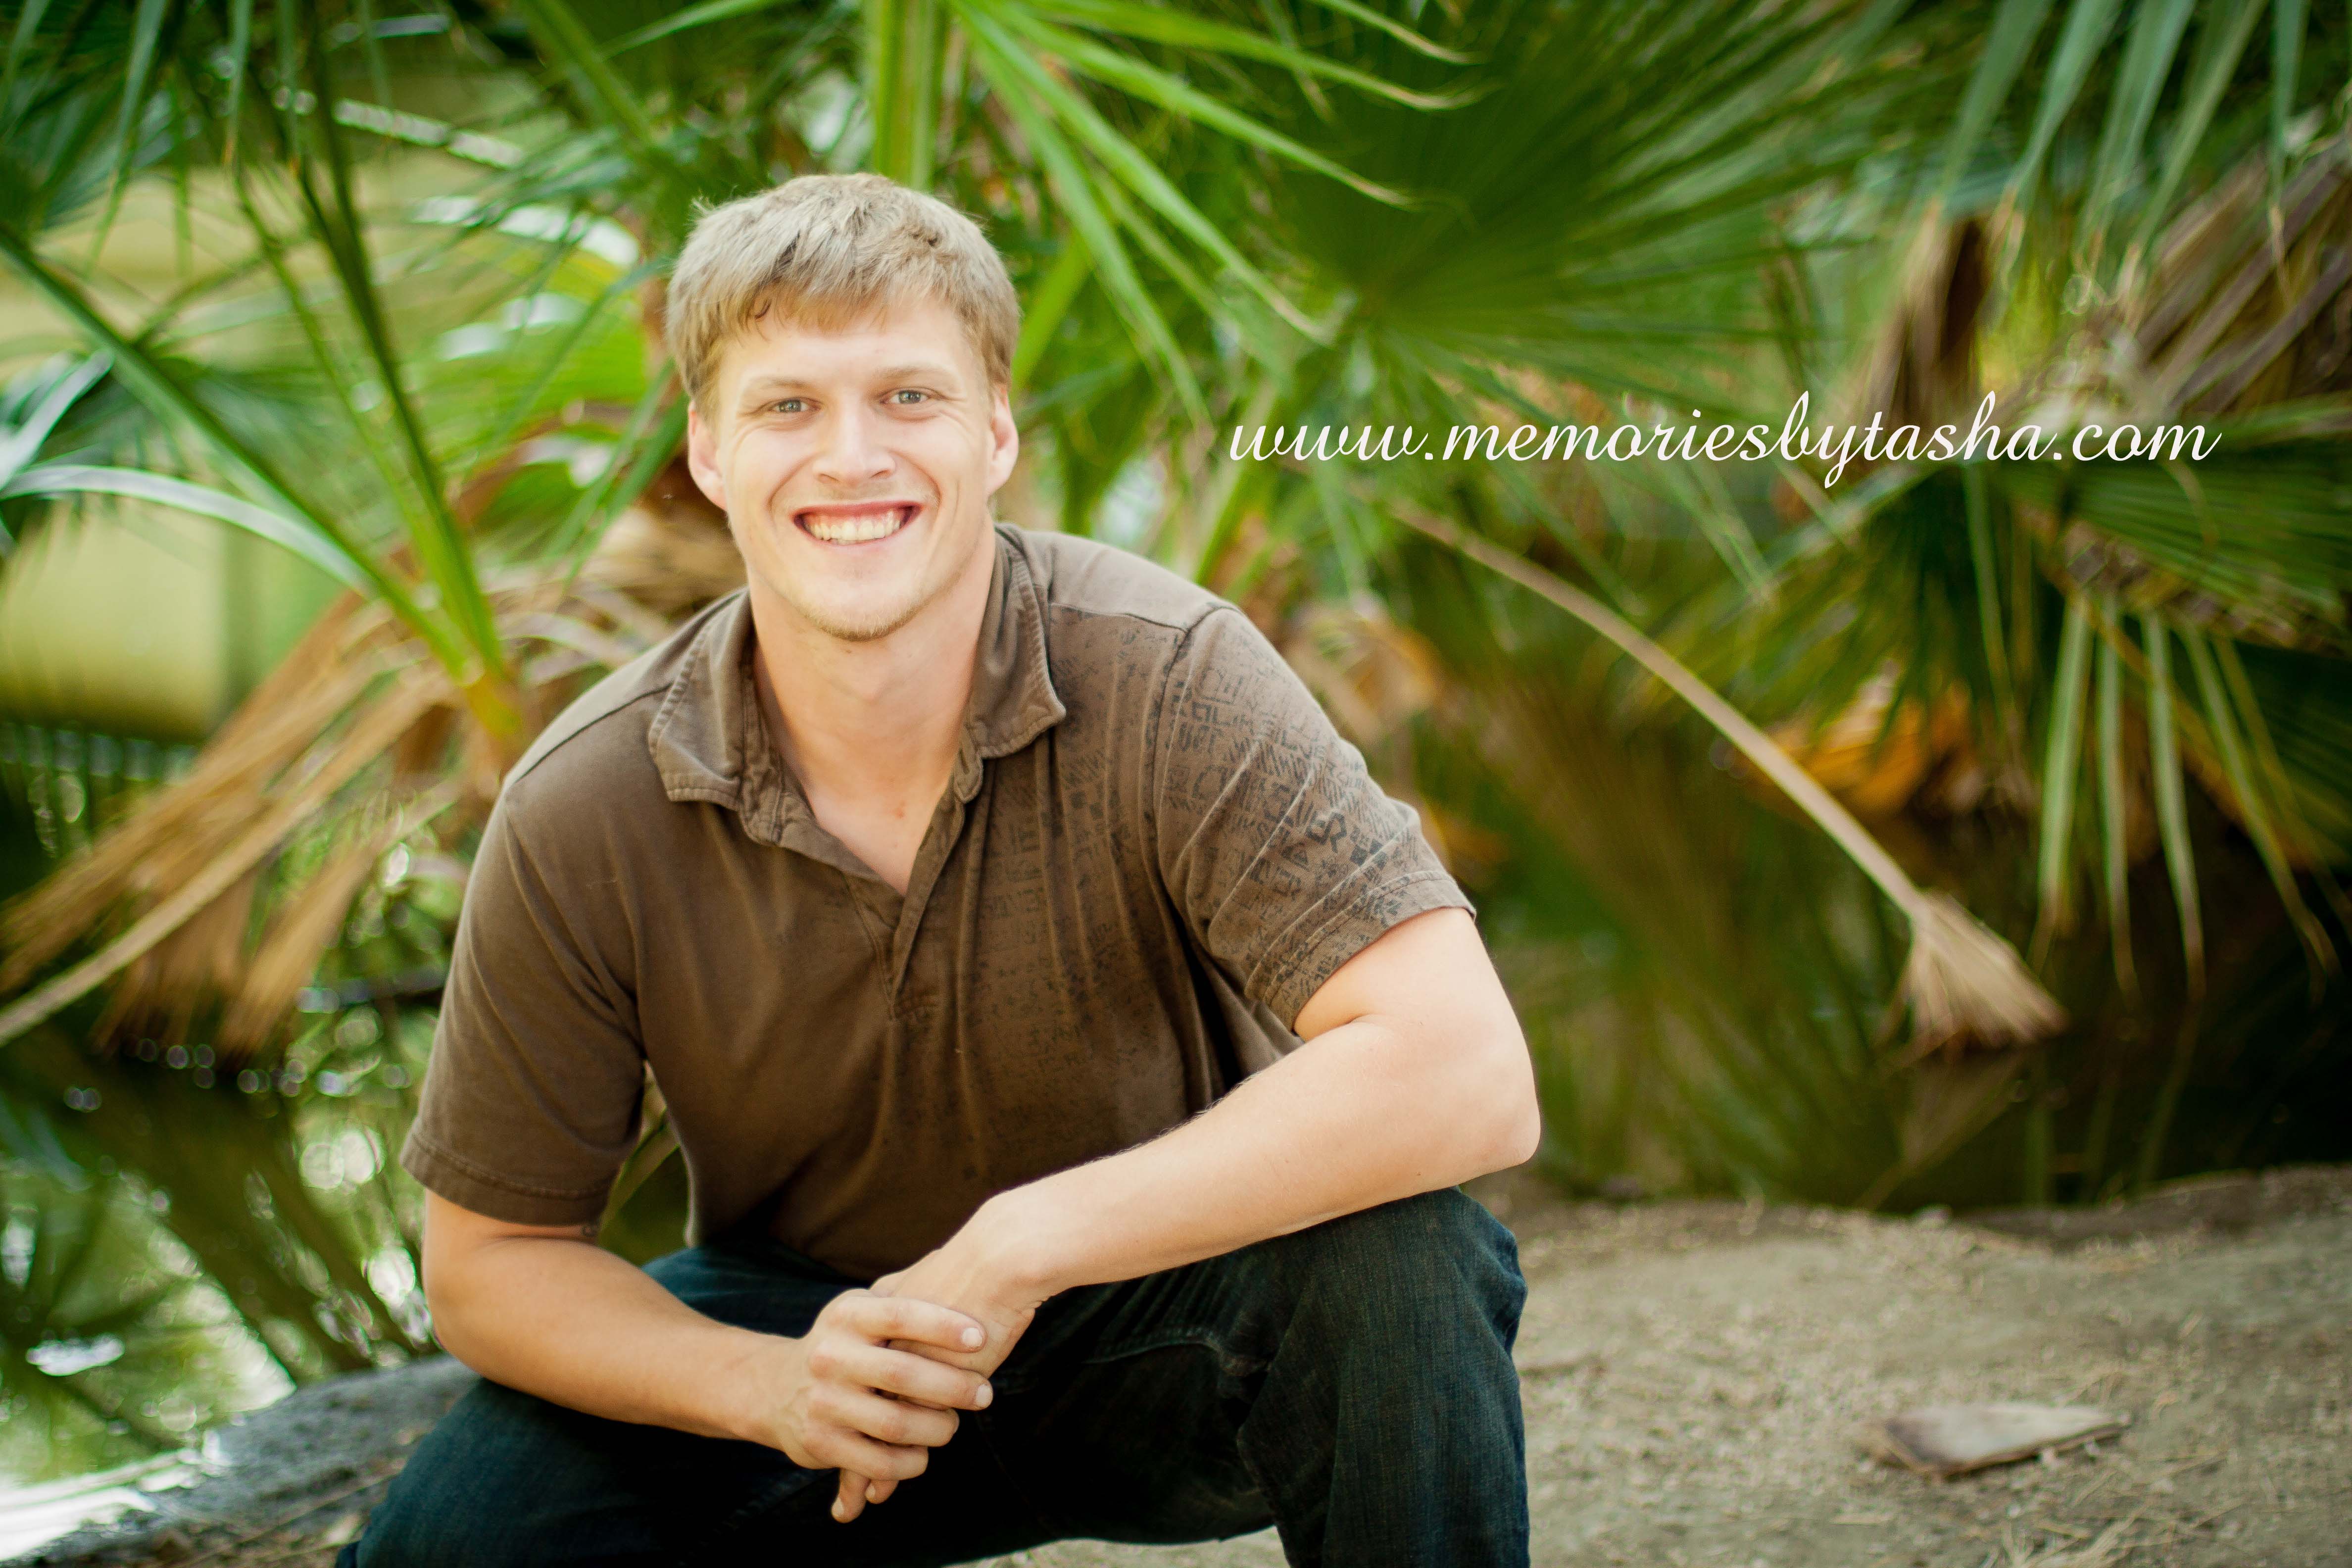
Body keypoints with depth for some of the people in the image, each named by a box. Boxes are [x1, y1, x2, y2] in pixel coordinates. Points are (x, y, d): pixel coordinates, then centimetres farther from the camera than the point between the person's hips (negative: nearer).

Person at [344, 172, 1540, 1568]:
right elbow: (490, 1261, -6)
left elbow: (1468, 1080, -34)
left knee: (1396, 1257, -34)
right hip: (801, 1334, 2)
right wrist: (775, 1387, -26)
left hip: (1170, 1324, -2)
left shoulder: (1168, 680, -24)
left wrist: (1017, 1245, -34)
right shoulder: (584, 816, -17)